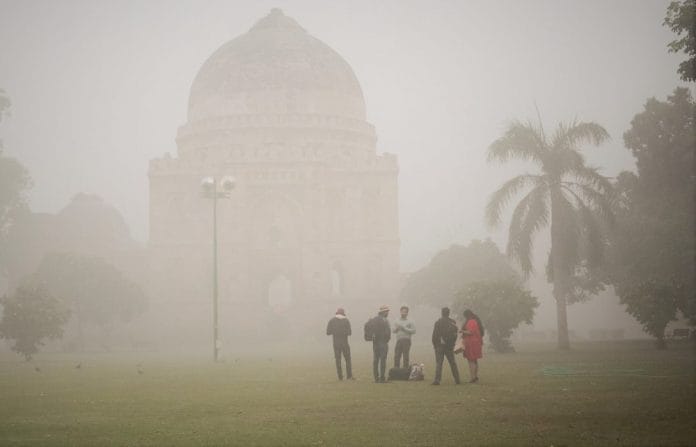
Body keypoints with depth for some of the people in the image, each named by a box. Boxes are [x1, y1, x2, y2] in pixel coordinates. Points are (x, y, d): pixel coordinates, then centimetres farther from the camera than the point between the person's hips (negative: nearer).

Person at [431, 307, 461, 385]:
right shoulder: (453, 322, 3)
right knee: (453, 362, 12)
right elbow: (455, 334, 8)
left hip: (440, 345, -4)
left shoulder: (438, 322, -9)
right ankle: (457, 379, 15)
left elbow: (435, 335, -8)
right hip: (450, 346, 4)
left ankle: (437, 379, -11)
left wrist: (434, 344, 3)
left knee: (439, 363, -3)